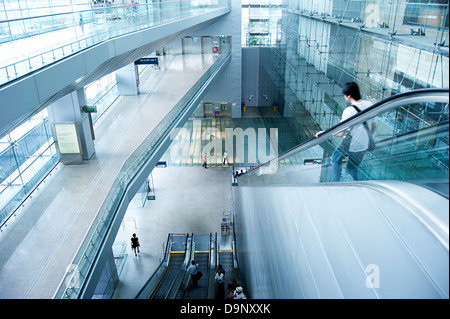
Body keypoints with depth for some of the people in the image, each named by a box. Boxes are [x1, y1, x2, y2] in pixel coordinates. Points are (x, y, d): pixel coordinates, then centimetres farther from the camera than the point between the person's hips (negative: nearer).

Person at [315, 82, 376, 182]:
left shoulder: (349, 111, -25)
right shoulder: (369, 104, -4)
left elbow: (341, 133, -20)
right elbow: (374, 126, 8)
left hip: (349, 145, -6)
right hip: (364, 145, 6)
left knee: (335, 159, 22)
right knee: (352, 169, 24)